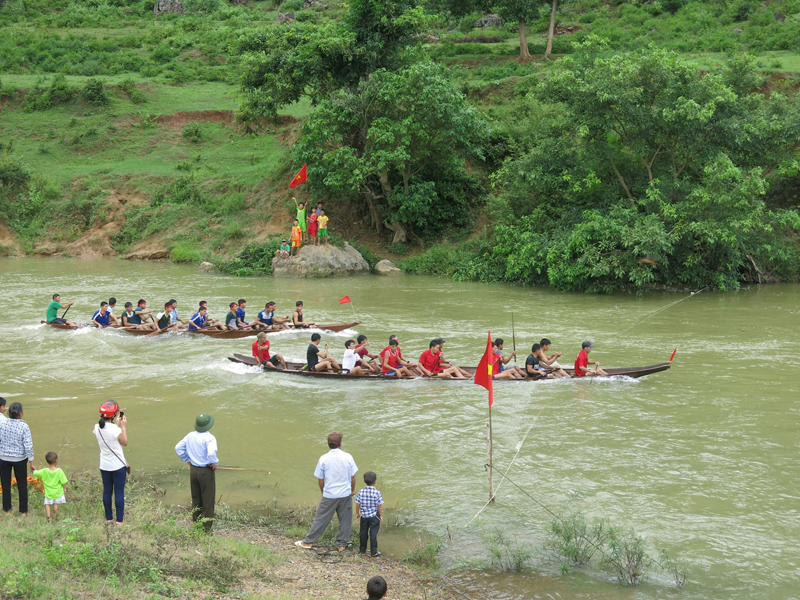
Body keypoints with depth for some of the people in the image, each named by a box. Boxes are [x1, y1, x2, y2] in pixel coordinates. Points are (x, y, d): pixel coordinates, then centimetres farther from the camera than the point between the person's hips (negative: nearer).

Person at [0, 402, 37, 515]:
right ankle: (23, 510, 21)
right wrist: (31, 463, -6)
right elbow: (28, 446, -15)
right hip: (19, 459, -2)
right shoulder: (24, 426, -17)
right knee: (22, 484, 14)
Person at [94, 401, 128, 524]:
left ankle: (109, 518, 21)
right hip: (118, 466, -5)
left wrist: (117, 425, 15)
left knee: (107, 491, 14)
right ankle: (119, 520, 8)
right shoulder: (115, 429, -22)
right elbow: (125, 442, -9)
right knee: (119, 492, 4)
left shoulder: (97, 428, -3)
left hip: (104, 466, 6)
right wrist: (123, 426, -4)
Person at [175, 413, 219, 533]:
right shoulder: (209, 438, -20)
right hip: (206, 471, -6)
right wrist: (214, 463, -13)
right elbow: (211, 453, -32)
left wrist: (187, 460, 13)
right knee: (207, 501, 4)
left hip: (193, 470, 6)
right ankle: (206, 528, 7)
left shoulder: (190, 435, 1)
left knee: (196, 500, 17)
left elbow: (178, 448, 7)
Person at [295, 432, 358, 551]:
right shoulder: (348, 457, -9)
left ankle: (308, 541, 18)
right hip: (346, 494, 1)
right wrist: (353, 489, 17)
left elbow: (320, 480, -2)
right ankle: (342, 543, 21)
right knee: (345, 520, 14)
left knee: (321, 518, 9)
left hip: (329, 495, -1)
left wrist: (323, 492, 15)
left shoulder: (323, 459, -10)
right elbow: (353, 477, -1)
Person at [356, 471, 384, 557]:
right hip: (374, 516, -3)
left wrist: (357, 513, 14)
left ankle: (362, 550, 28)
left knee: (363, 532, 16)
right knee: (373, 533, 3)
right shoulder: (377, 493, -17)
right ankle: (373, 552, 6)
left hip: (364, 516, 3)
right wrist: (381, 516, 2)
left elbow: (358, 504, -1)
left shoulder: (361, 492, -9)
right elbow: (379, 505, -10)